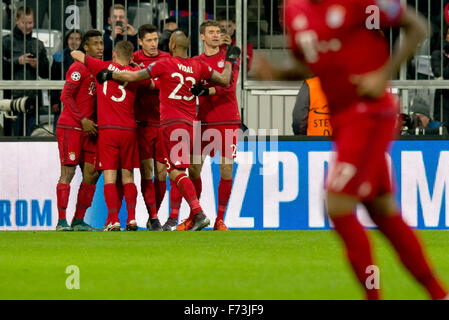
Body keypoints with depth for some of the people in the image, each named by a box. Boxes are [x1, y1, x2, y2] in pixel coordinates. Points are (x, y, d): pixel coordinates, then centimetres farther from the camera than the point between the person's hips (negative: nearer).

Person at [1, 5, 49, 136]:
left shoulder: (38, 44, 16)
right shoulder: (7, 41, 3)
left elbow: (46, 73, 18)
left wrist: (38, 65, -2)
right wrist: (17, 61, -13)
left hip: (33, 98, 4)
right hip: (13, 95, -4)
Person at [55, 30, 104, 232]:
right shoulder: (79, 68, -9)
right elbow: (66, 96, -15)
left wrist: (93, 121, 7)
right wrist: (83, 120, -19)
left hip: (89, 129, 8)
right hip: (70, 127, -8)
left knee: (91, 174, 4)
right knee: (68, 172, -9)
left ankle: (79, 220, 10)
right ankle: (61, 221, -9)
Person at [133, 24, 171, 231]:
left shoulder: (166, 59, 8)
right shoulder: (134, 59, 3)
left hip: (163, 123, 2)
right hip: (143, 123, -2)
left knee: (161, 173, 1)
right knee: (146, 171, -7)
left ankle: (154, 215, 15)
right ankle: (153, 218, -5)